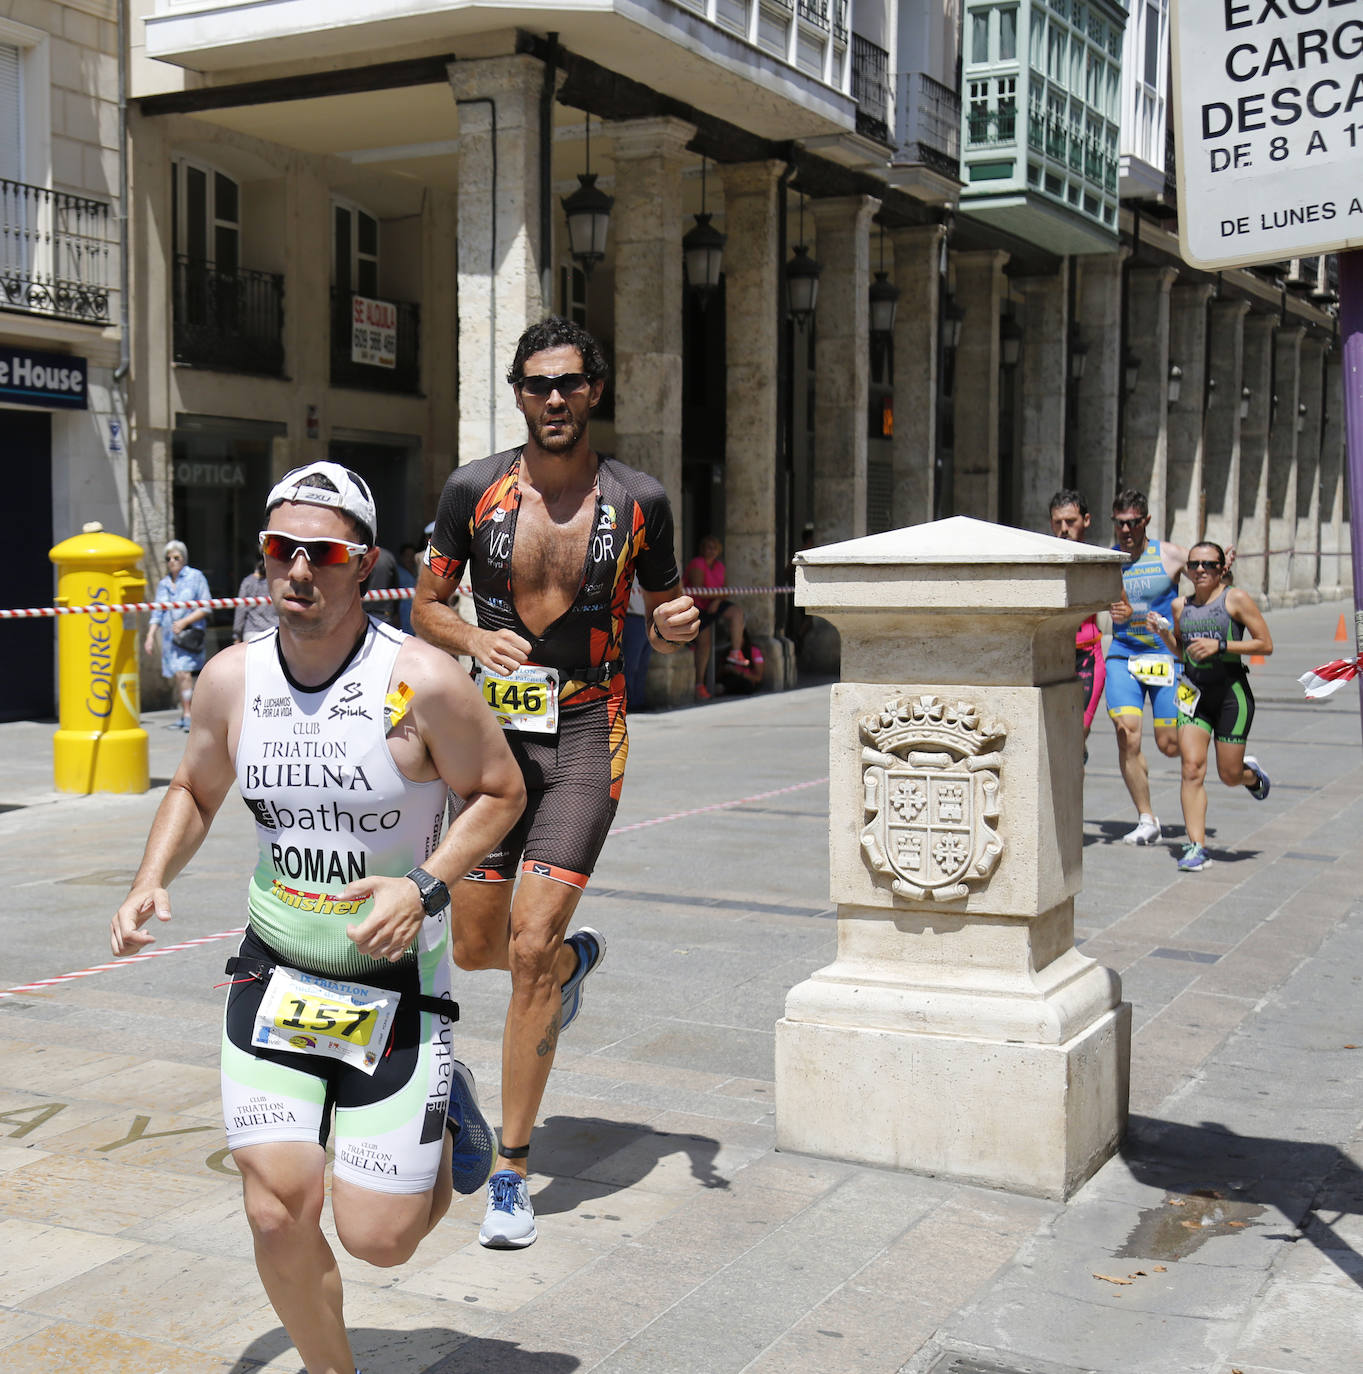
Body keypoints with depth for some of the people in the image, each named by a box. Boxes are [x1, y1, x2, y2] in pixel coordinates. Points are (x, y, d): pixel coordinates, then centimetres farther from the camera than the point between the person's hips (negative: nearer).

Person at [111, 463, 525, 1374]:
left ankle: (445, 1122, 32)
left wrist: (425, 885, -18)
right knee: (278, 1214, -3)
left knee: (378, 1238, -1)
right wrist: (152, 882, -2)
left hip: (395, 981, -3)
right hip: (274, 976, 3)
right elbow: (195, 791, 15)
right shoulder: (232, 678, -3)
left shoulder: (424, 682, -16)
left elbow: (501, 792, -4)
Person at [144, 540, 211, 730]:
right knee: (176, 676, 4)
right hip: (170, 636, 5)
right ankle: (183, 716, 12)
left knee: (184, 672, -20)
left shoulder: (196, 577, 1)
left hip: (191, 634, -5)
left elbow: (205, 608, -3)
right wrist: (150, 637, 6)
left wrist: (184, 622, -13)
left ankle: (188, 716, -19)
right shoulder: (163, 584, 16)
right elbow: (157, 614, 17)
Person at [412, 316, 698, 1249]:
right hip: (494, 729, 3)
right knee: (475, 949, 10)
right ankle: (580, 957, 48)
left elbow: (659, 626, 11)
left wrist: (675, 627, -13)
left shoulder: (638, 501, -1)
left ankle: (513, 1172, 2)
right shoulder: (474, 490, 0)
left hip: (586, 737, -2)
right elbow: (427, 606, 8)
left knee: (531, 951, -11)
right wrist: (476, 640, -13)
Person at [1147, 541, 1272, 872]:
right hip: (1193, 690, 3)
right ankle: (1196, 846, -9)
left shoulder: (1236, 599, -5)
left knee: (1229, 775, 4)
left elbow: (1265, 645, -7)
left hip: (1231, 690, -3)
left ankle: (1251, 774, 42)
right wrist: (1163, 631, 2)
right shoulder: (1181, 605, 9)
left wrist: (1220, 646, -17)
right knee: (1192, 769, -11)